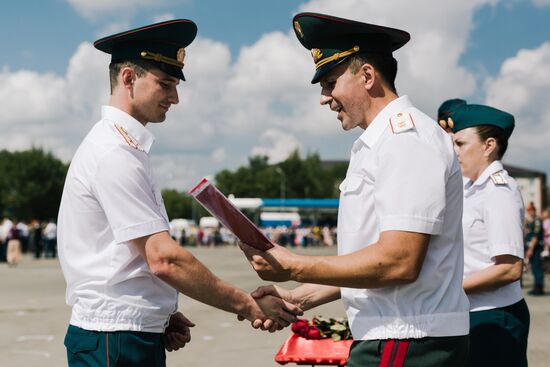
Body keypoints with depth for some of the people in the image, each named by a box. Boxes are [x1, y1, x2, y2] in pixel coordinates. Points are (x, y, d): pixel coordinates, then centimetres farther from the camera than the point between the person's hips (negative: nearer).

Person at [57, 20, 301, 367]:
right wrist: (247, 305, -15)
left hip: (141, 334, 9)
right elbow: (164, 259, -20)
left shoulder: (124, 147, 15)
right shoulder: (115, 153, -15)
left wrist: (163, 314, 7)